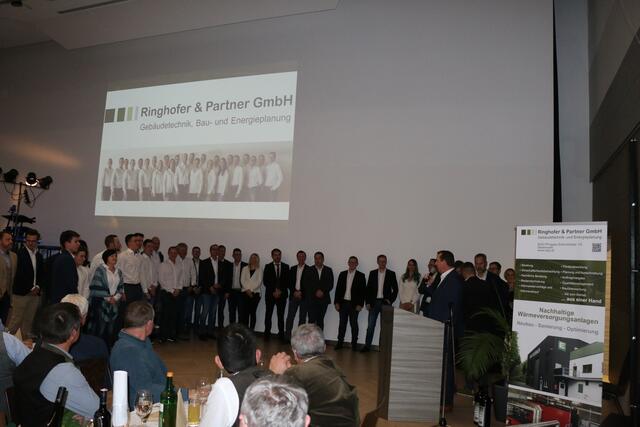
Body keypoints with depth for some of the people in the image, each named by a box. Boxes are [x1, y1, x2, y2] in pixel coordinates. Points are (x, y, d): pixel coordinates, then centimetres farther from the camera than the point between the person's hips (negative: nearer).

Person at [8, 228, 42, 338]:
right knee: (16, 320, -5)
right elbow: (20, 274, -12)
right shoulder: (20, 253, -5)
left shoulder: (39, 256, 14)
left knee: (29, 321, 8)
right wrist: (30, 288, -9)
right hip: (21, 292, -5)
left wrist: (37, 287, -1)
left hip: (35, 293, 5)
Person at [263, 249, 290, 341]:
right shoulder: (268, 267, 5)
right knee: (268, 314, 2)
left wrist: (280, 291, -7)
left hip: (282, 294, 0)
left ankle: (281, 334, 3)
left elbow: (287, 281, 4)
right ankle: (267, 334, 9)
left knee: (281, 315, 0)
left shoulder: (286, 267, 8)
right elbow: (265, 281, 0)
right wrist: (273, 292, -8)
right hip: (270, 294, 0)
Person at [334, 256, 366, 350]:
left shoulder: (361, 275, 0)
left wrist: (360, 304, -10)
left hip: (354, 304, -2)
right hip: (343, 303, 3)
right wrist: (336, 302, 0)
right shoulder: (342, 274, 9)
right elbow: (338, 289, 7)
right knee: (342, 323, 7)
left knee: (354, 324, 3)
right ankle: (340, 342, 14)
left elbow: (363, 291, -4)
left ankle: (354, 343, 11)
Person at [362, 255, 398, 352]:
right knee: (370, 325, 2)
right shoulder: (372, 273, 7)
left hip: (385, 302, -1)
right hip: (374, 302, 1)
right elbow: (368, 288, 6)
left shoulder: (391, 274, 3)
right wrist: (368, 302, 0)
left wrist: (390, 300, -6)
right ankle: (367, 345, 9)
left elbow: (395, 289, 4)